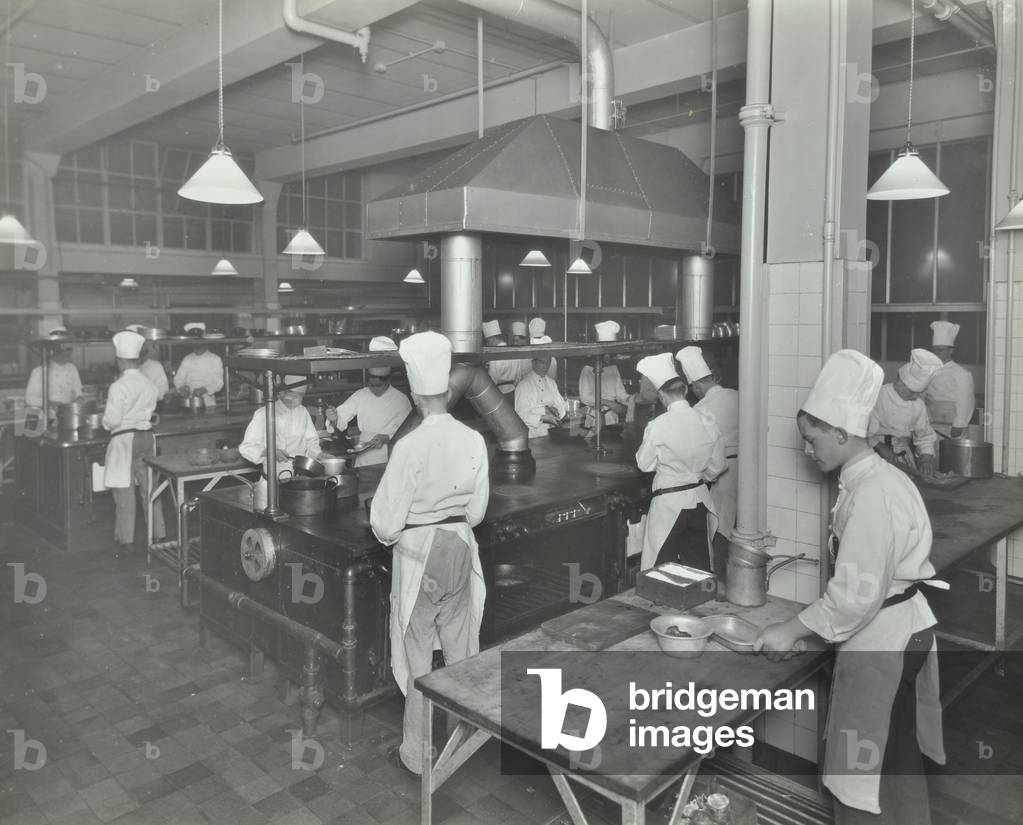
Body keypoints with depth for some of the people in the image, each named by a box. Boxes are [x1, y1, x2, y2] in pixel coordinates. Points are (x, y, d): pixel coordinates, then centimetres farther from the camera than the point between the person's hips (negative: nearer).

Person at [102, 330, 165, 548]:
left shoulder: (118, 387, -15)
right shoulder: (149, 383, 3)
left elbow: (112, 420, -15)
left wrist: (106, 421, 5)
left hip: (125, 439, -6)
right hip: (147, 436, 6)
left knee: (124, 490, 4)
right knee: (149, 485, 14)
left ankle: (126, 538, 12)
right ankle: (158, 532, 21)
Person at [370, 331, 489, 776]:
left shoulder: (411, 446, -19)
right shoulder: (474, 440, -7)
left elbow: (386, 522, -14)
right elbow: (477, 510, 2)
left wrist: (390, 534, 7)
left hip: (418, 555, -4)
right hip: (462, 550, 4)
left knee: (418, 656, 10)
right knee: (461, 650, 19)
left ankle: (417, 753, 24)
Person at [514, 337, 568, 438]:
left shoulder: (551, 382, 20)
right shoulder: (523, 385, -2)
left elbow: (563, 407, 17)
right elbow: (521, 415, -9)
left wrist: (555, 410, -6)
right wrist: (542, 418, -21)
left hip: (554, 433, 5)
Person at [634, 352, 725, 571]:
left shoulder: (658, 426, -18)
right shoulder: (706, 420, -5)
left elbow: (644, 465, -6)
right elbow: (717, 465, 3)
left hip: (668, 502, -4)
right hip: (699, 499, 5)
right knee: (699, 563, 16)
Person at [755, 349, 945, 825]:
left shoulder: (870, 496, -25)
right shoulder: (882, 477, 5)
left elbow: (857, 595, -27)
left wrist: (791, 632, -17)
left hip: (880, 642, -10)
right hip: (905, 627, 10)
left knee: (862, 773, 6)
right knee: (898, 756, 25)